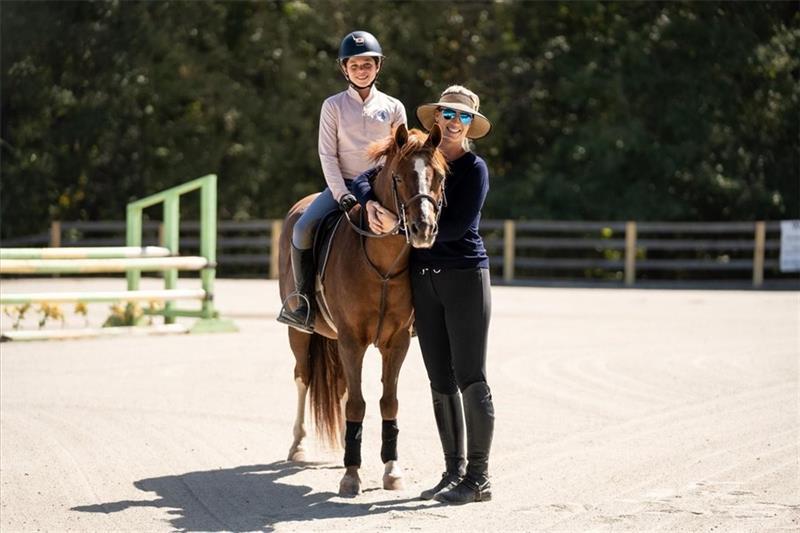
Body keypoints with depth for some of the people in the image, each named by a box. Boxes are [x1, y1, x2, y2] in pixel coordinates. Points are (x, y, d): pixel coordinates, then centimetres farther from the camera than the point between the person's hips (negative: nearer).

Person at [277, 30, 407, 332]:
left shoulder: (393, 108, 5)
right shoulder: (333, 106, 3)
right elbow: (327, 154, -3)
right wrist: (341, 194, -14)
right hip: (342, 185, -1)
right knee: (303, 228, -25)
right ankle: (304, 301, -12)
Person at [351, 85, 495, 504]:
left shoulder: (475, 168, -6)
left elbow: (456, 225, -16)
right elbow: (365, 178, 10)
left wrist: (400, 223, -18)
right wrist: (370, 203, -12)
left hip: (465, 276, -6)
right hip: (424, 277, 6)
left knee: (471, 379, -5)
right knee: (440, 382, 9)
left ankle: (479, 478, -1)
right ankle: (454, 471, 15)